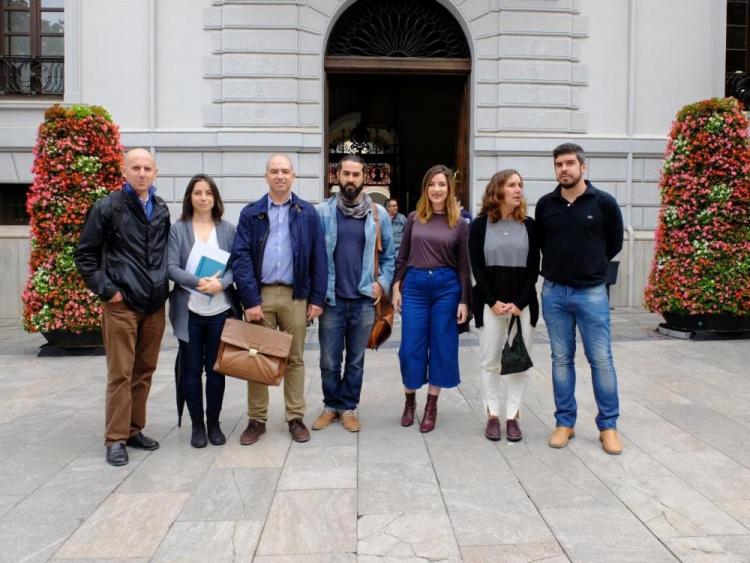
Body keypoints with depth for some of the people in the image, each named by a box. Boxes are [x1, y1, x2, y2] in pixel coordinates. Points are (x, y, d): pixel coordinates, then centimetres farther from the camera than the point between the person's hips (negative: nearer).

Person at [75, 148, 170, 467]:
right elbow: (85, 255, -3)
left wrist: (164, 288, 8)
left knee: (144, 372, 12)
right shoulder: (107, 208, -5)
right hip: (122, 305, -5)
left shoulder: (162, 210, 9)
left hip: (154, 306, 5)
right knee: (120, 374, 0)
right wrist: (107, 290, -9)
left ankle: (134, 430, 24)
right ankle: (116, 438, 10)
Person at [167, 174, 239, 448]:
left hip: (220, 310, 1)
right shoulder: (178, 229, 2)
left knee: (216, 369, 8)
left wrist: (221, 283, -18)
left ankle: (214, 423, 22)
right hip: (189, 310, -1)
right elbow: (171, 267, -5)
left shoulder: (227, 229, 5)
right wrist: (199, 282, -20)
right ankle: (197, 424, 20)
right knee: (192, 369, 6)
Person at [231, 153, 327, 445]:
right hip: (259, 294, 0)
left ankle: (295, 418, 19)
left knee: (294, 359, 8)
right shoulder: (251, 213, 4)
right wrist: (250, 300, -11)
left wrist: (317, 298, -2)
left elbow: (318, 258, 4)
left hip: (295, 295, 0)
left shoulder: (307, 213, 6)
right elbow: (240, 257, -3)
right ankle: (256, 420, 18)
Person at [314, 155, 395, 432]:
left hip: (364, 300, 1)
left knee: (356, 360, 11)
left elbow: (389, 253, 10)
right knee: (329, 361, 7)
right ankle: (331, 405, 26)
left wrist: (383, 283, -1)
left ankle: (349, 407, 26)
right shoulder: (323, 211, -1)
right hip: (331, 299, -1)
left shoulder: (378, 213, 3)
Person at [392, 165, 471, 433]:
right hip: (415, 286, 1)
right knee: (411, 347, 4)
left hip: (447, 287, 0)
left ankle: (431, 405, 21)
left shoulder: (459, 224, 2)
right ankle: (410, 401, 24)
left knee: (441, 347, 7)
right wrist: (396, 287, 4)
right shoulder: (414, 218, 5)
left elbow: (463, 265, 2)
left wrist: (464, 301, -1)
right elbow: (402, 256, 9)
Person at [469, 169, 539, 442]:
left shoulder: (529, 225, 5)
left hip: (523, 303, 2)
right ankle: (492, 415, 16)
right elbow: (476, 267, -3)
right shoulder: (480, 225, 1)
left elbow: (534, 268, 2)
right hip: (490, 303, -1)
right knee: (489, 362, 4)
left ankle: (513, 416, 15)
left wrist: (519, 303, -9)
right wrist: (493, 301, -12)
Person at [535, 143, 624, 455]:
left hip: (591, 292, -2)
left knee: (601, 359, 3)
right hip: (554, 292, 2)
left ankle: (608, 425, 17)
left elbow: (614, 243, 7)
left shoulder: (604, 202, -4)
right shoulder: (545, 204, 2)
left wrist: (589, 266, 12)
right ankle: (564, 422, 21)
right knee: (561, 359, 9)